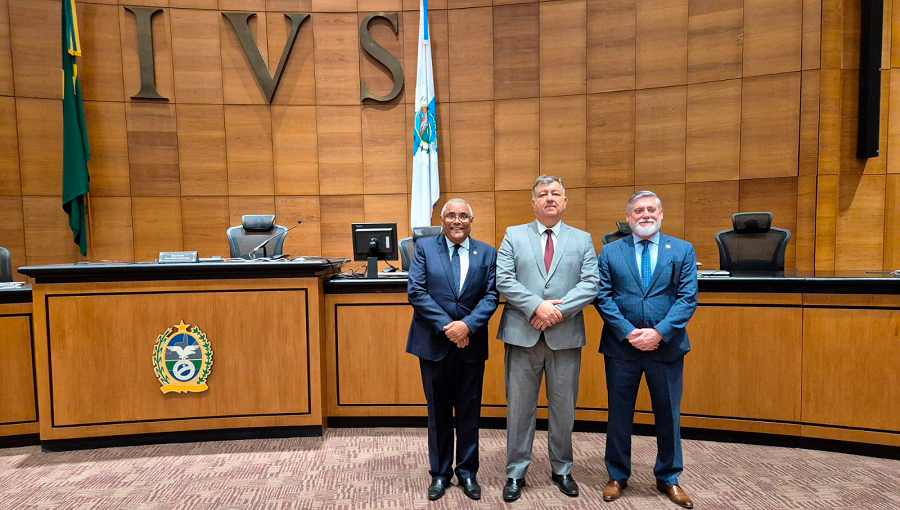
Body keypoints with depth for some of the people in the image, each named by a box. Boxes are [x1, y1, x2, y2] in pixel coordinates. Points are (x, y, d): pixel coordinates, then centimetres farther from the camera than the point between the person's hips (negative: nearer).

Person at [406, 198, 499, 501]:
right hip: (434, 342, -1)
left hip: (471, 343, 1)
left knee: (469, 411, 12)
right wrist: (446, 326, -15)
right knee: (438, 411, 12)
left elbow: (491, 296, -2)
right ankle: (440, 473, 28)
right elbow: (416, 292, -8)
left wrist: (467, 325, -17)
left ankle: (467, 472, 30)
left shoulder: (487, 253, 4)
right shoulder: (424, 247, -1)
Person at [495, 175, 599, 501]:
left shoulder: (582, 239, 9)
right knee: (519, 407, 8)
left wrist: (559, 309, -16)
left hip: (566, 337, 1)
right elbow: (503, 280, -5)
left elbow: (591, 284, -3)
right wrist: (536, 306, -17)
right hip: (523, 335, -1)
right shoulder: (514, 235, 6)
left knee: (564, 408, 13)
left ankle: (562, 470, 32)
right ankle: (516, 473, 23)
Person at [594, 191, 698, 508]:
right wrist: (628, 332, -14)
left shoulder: (683, 250, 4)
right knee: (619, 413, 11)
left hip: (666, 347, 1)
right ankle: (618, 475, 29)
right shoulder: (610, 252, 3)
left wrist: (659, 332, -16)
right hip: (621, 346, 0)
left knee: (668, 414, 12)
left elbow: (688, 298, -4)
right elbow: (603, 297, -3)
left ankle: (668, 478, 32)